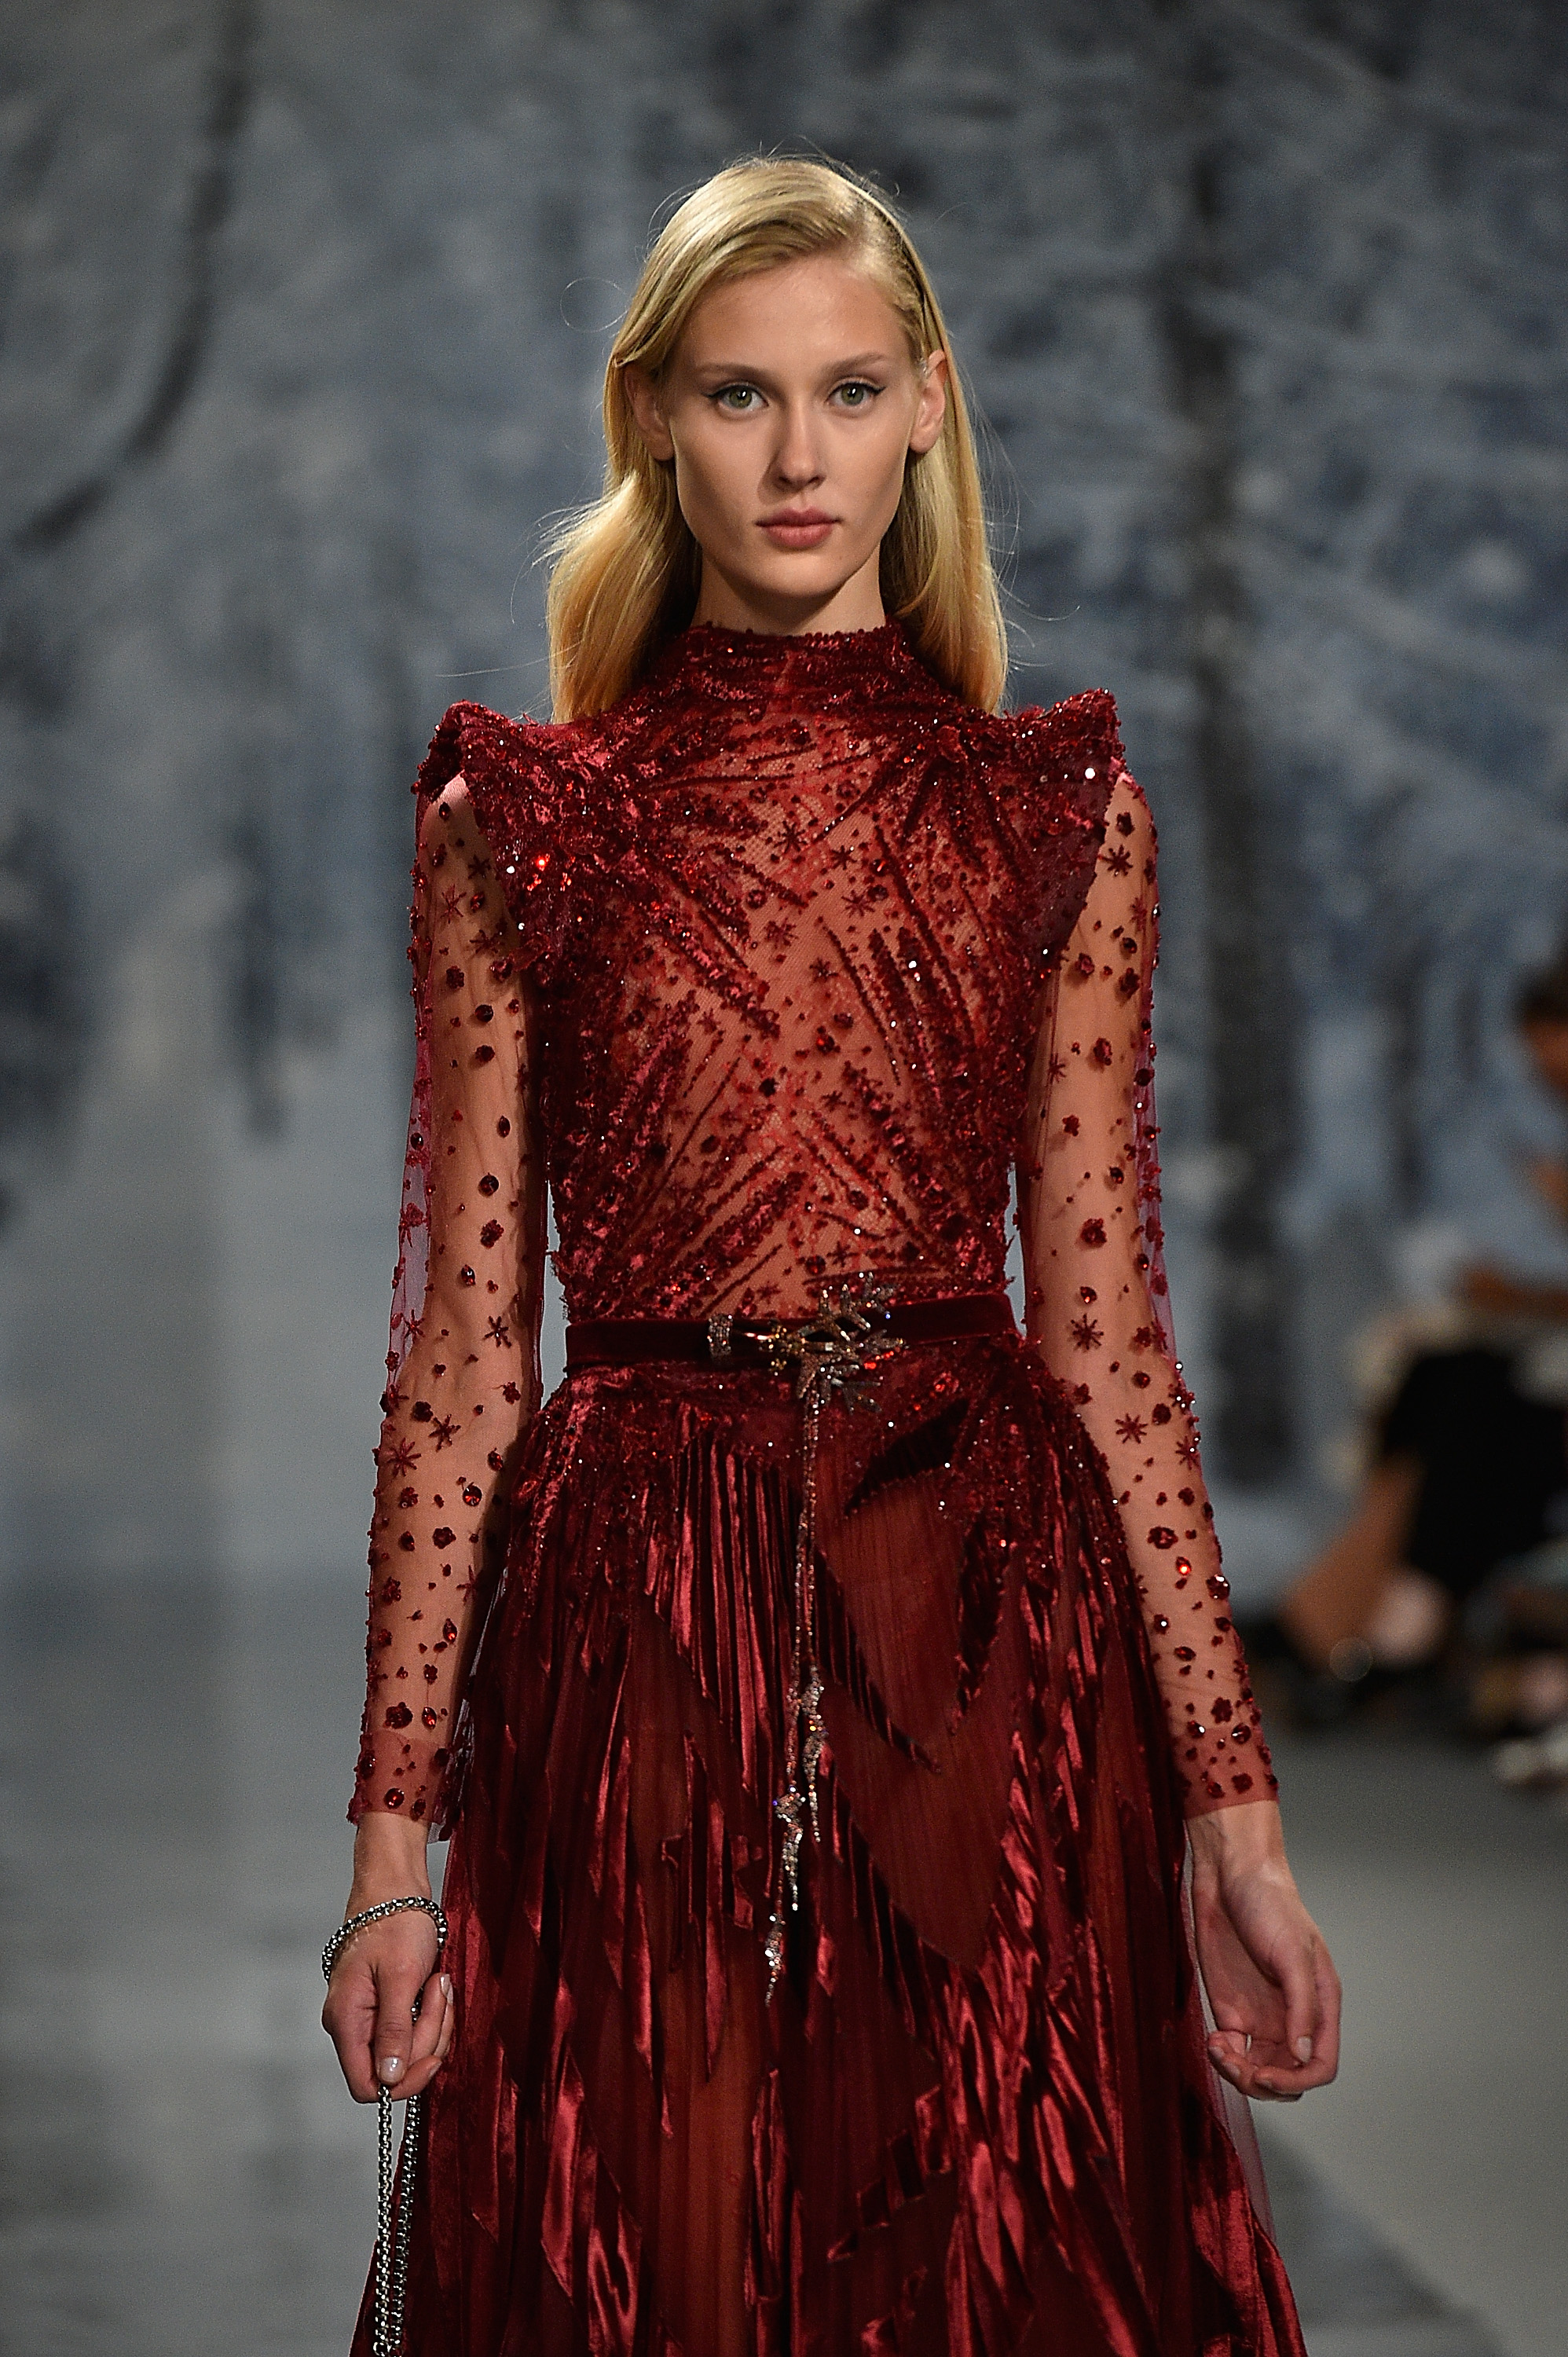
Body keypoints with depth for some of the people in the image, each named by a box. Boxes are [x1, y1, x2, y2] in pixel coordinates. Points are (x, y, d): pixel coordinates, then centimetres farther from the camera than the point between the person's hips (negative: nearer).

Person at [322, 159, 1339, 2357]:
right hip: (636, 1643, -1)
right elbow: (463, 1346, 2)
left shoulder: (1059, 813, 7)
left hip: (990, 1631, 1)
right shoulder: (517, 818, 4)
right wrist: (395, 1830, -2)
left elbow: (1106, 1330, 6)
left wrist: (1229, 1805, 1)